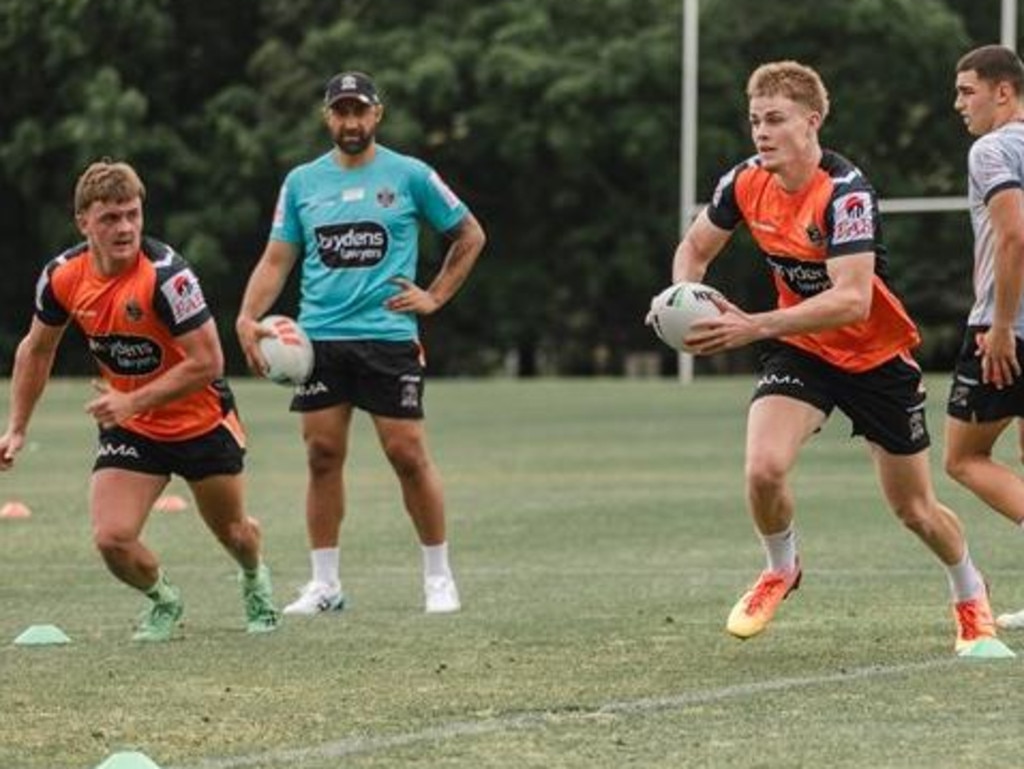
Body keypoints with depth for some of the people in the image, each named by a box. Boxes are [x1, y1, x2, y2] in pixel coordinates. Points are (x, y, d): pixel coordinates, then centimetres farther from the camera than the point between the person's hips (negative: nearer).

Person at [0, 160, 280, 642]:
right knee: (111, 539, -16)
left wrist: (133, 402, -29)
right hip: (129, 428, 3)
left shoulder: (165, 275, -28)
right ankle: (164, 601, 18)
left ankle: (255, 581, 54)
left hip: (201, 422, -3)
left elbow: (207, 363, -27)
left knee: (232, 534, 16)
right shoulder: (63, 277, -12)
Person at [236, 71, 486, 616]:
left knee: (408, 454, -6)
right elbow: (277, 259, 10)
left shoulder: (410, 176, 2)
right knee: (322, 455, 1)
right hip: (320, 339, 3)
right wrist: (247, 317, -5)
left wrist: (434, 296, 4)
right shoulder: (302, 182, 9)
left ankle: (439, 576, 7)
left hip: (389, 339, -3)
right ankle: (325, 584, 9)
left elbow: (470, 235, 12)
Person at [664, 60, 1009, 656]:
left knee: (915, 510, 8)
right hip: (801, 349, 3)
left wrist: (753, 327, -43)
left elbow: (851, 300, -37)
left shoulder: (846, 191, -29)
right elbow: (695, 249, 7)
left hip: (878, 356, -3)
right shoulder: (746, 183, -11)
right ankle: (782, 570, 9)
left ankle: (971, 597, 39)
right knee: (764, 469, -23)